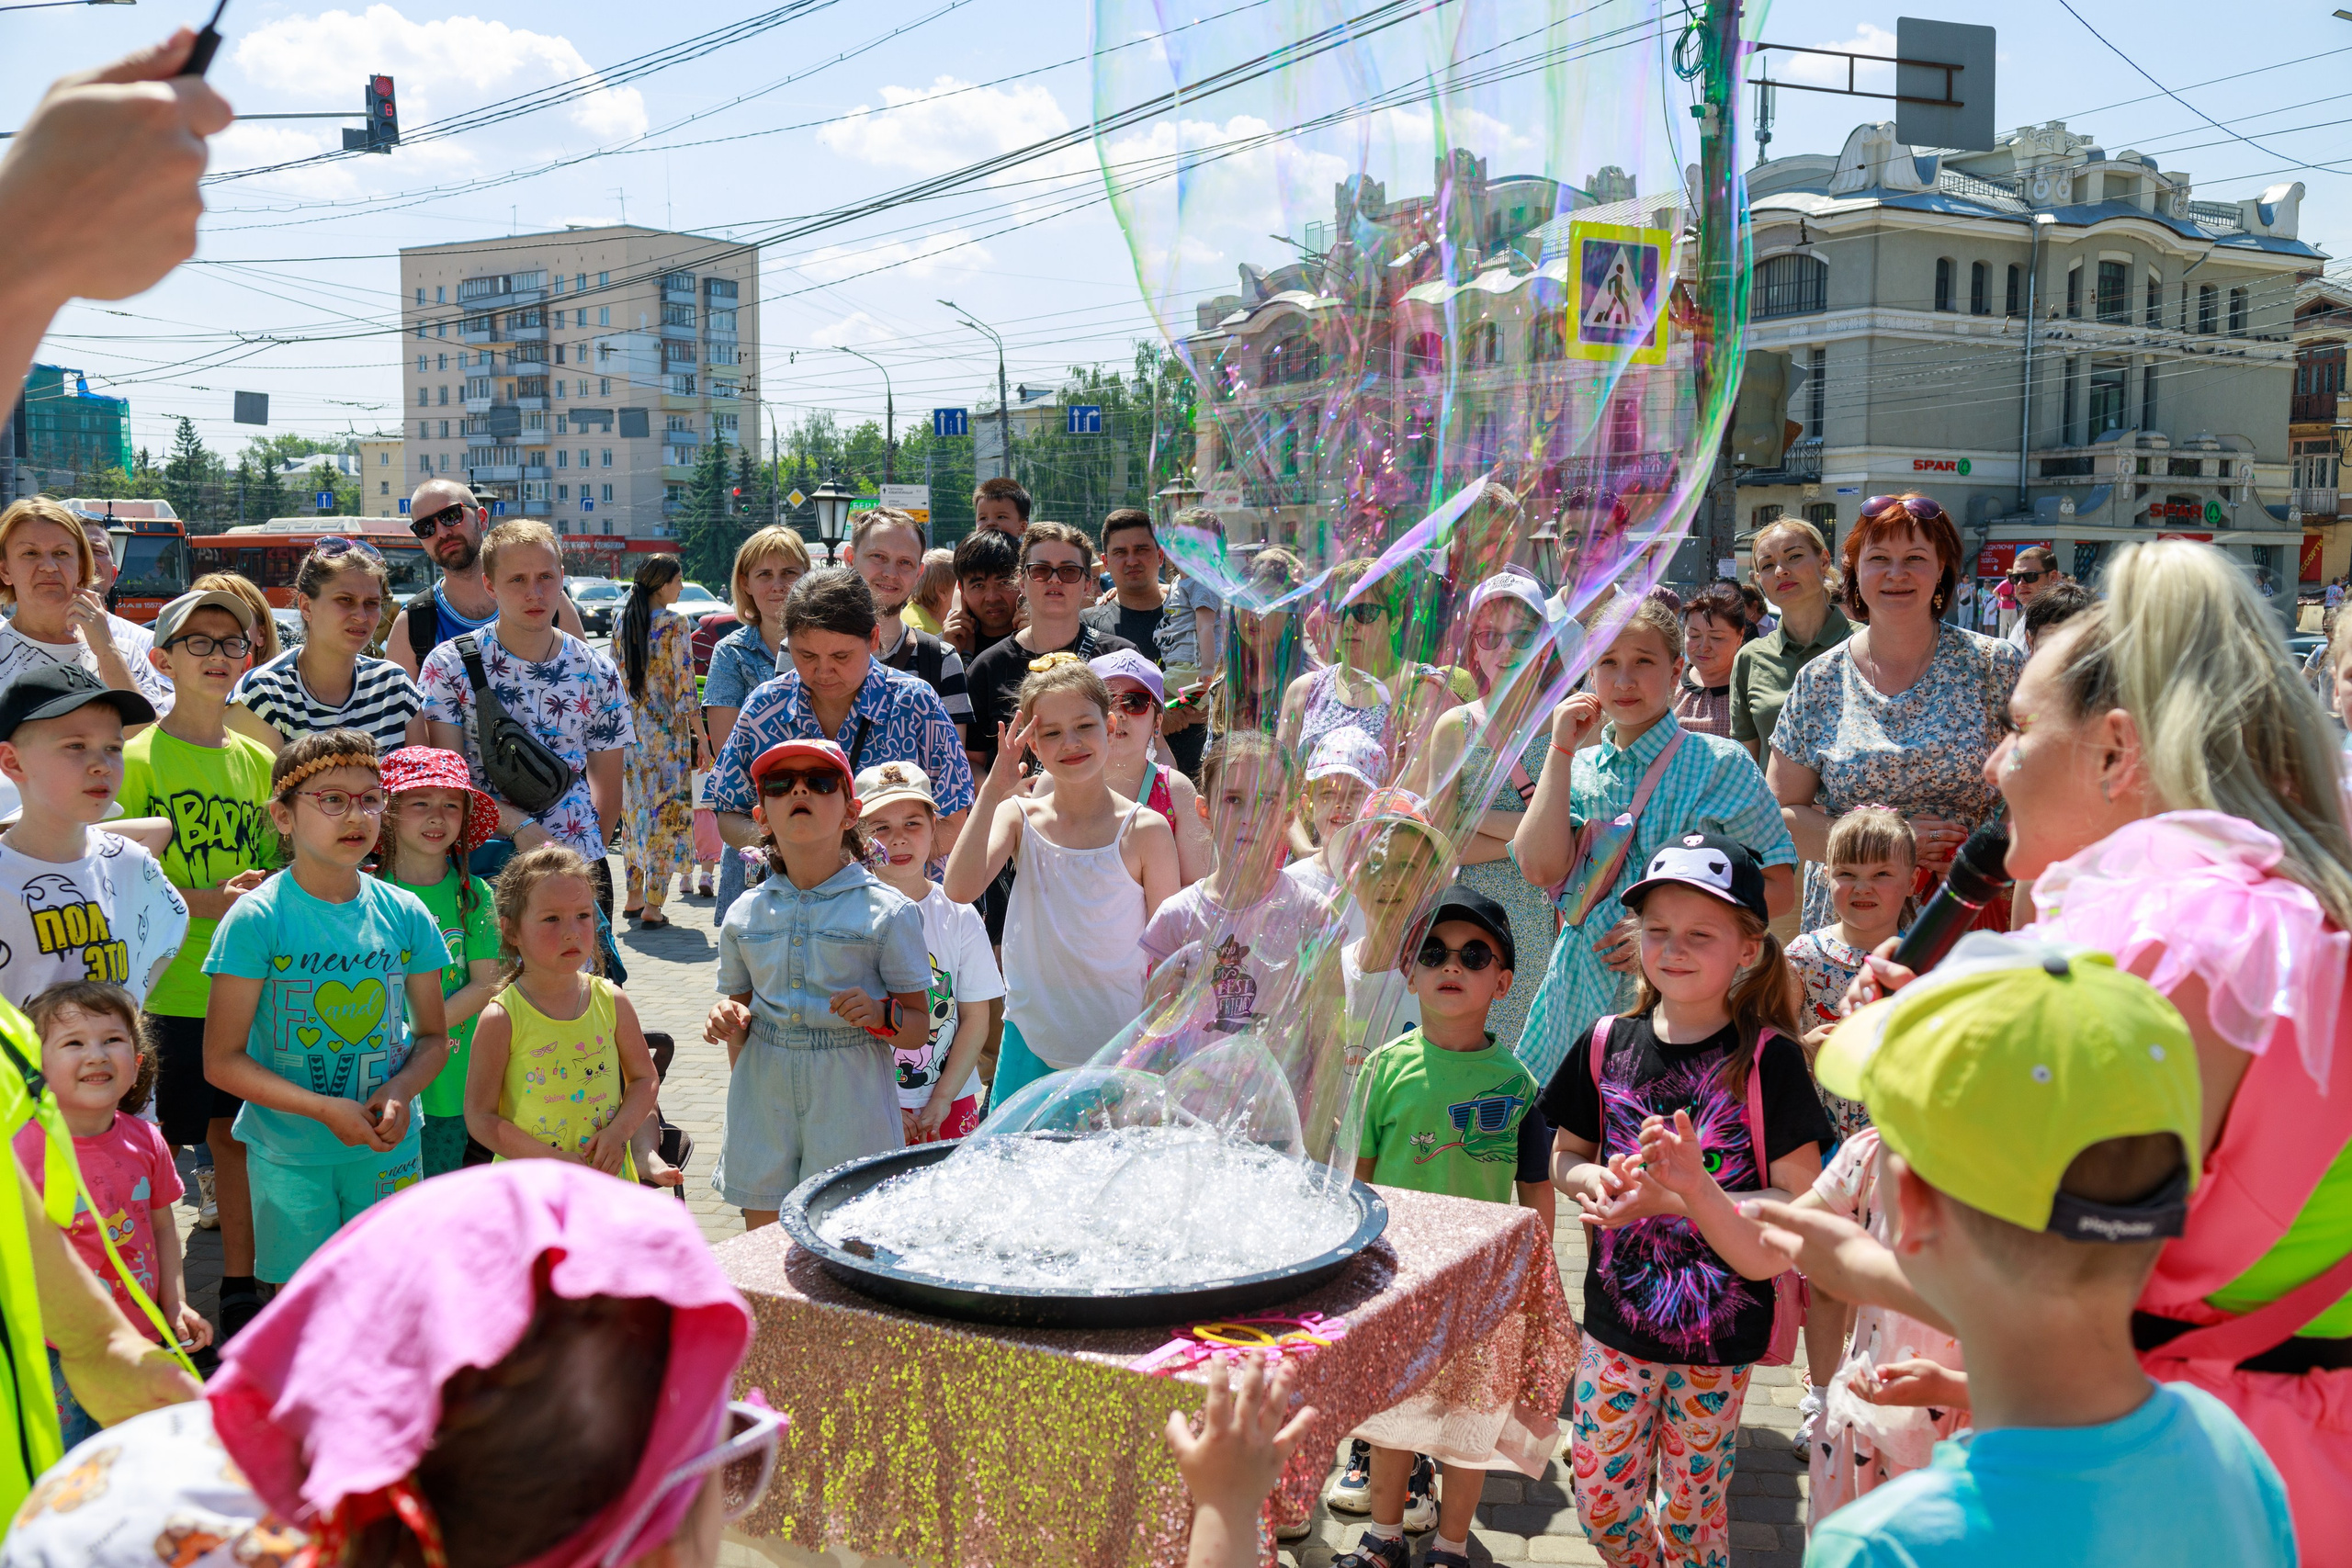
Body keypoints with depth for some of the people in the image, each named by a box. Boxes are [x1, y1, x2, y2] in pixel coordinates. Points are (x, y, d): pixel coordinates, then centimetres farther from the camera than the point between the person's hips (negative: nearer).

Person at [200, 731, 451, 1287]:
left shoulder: (405, 914, -1)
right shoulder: (256, 919, -12)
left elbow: (433, 1036, 8)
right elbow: (222, 1060, -12)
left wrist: (400, 1092, -13)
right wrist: (327, 1110, -20)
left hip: (388, 1146, 3)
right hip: (288, 1153, -3)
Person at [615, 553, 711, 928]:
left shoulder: (623, 623, 6)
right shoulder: (675, 624, -11)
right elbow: (685, 686, -14)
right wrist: (701, 737, -9)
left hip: (630, 729, 6)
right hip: (667, 729, -6)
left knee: (635, 810, 16)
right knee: (666, 812, -1)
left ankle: (634, 897, 24)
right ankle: (654, 905, -2)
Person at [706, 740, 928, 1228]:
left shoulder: (888, 912, -4)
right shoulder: (746, 914, 6)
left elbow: (919, 1029, -2)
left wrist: (881, 1015, -21)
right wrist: (729, 1020, -3)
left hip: (851, 1109, -3)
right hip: (763, 1105, 3)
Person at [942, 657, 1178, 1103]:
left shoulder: (1145, 830, -6)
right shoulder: (1019, 817, 1)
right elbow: (960, 890, -16)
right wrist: (991, 792, -17)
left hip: (1120, 1055, -2)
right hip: (1031, 1048, 2)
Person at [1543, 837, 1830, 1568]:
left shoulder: (1766, 1058, -13)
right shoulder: (1609, 1044, -1)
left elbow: (1801, 1201, -15)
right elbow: (1564, 1157, 11)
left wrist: (1680, 1198, -24)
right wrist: (1596, 1181, -11)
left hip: (1718, 1333, -3)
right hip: (1617, 1317, 3)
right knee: (1601, 1506, 12)